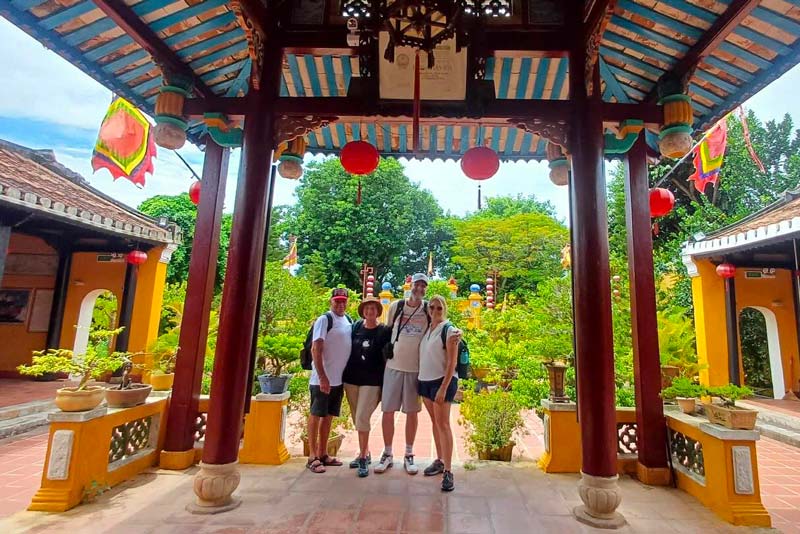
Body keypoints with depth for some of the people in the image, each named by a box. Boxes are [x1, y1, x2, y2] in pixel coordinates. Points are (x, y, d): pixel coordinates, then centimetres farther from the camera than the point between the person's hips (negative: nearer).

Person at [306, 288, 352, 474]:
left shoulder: (348, 320, 10)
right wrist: (322, 377, -21)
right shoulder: (324, 320, -12)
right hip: (322, 379, -7)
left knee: (329, 416, 14)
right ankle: (312, 457, 13)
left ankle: (323, 454, 26)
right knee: (316, 415, 3)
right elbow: (316, 350, -16)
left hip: (339, 379, 7)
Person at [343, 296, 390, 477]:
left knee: (362, 418, -10)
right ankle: (364, 453, 29)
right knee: (356, 419, 13)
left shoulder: (384, 331, -6)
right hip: (351, 379, 4)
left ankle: (364, 458, 7)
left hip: (371, 381, -4)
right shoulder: (356, 326, 4)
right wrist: (345, 371, 11)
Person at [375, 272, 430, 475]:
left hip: (417, 368, 0)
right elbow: (387, 332, 10)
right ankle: (387, 454, 21)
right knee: (388, 411, 5)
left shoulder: (429, 310, -1)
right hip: (393, 365, 1)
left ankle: (409, 455, 24)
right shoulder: (396, 306, 0)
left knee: (412, 412, 10)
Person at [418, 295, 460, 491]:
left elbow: (452, 362, -14)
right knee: (434, 422, 14)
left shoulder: (449, 330, -11)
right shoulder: (427, 328, 8)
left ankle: (448, 472, 0)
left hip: (443, 381, -6)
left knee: (443, 424, -6)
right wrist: (421, 379, 3)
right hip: (425, 380, 7)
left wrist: (443, 388, -19)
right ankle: (439, 461, 27)